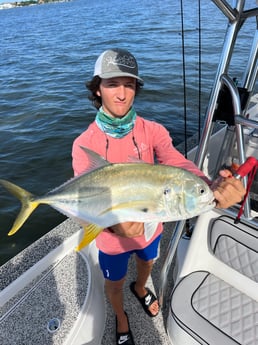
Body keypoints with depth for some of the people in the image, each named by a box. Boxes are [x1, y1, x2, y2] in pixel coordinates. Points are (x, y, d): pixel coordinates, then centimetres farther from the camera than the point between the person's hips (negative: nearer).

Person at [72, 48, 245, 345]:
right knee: (114, 283, 24)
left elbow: (178, 164, -31)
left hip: (150, 225, 3)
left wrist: (213, 189, -52)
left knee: (147, 263, 33)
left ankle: (140, 289, 72)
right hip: (112, 237, -2)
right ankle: (121, 317, 61)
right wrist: (114, 223, -52)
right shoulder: (84, 144, -23)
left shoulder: (152, 131, -16)